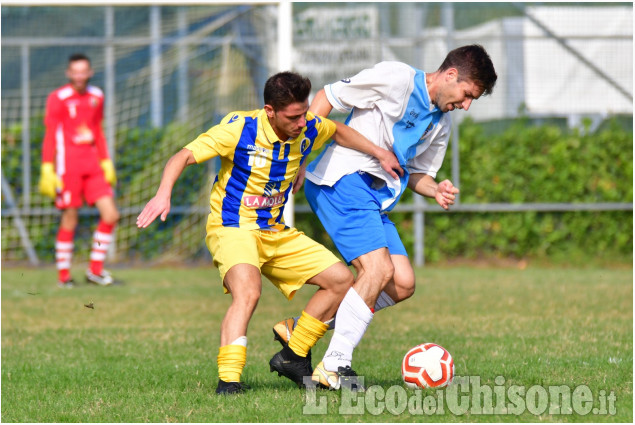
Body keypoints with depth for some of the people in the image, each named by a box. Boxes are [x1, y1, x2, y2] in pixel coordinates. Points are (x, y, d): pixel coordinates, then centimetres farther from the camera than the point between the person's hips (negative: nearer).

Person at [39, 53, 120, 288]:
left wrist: (106, 163, 19)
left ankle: (95, 269, 8)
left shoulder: (96, 97, 12)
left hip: (92, 166, 6)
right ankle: (63, 275, 8)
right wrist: (47, 170, -11)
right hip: (67, 167, -6)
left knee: (111, 215, -3)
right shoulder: (57, 99, -6)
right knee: (69, 221, -4)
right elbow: (50, 137, -6)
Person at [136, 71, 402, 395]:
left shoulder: (307, 128, -4)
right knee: (247, 291, -36)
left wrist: (378, 153, 16)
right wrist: (163, 194, -37)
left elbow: (339, 131, 21)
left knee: (341, 279, 3)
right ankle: (228, 380, -41)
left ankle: (292, 358, 13)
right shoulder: (240, 128, -21)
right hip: (233, 229, -7)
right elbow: (184, 156, -21)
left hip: (276, 233, 7)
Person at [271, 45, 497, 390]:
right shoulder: (396, 78, -10)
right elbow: (327, 97, -8)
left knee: (402, 285, -1)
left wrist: (436, 190, 1)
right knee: (378, 268, -21)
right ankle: (333, 367, -15)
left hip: (376, 198, 9)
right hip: (341, 180, -9)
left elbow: (418, 172, 25)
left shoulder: (441, 124, 16)